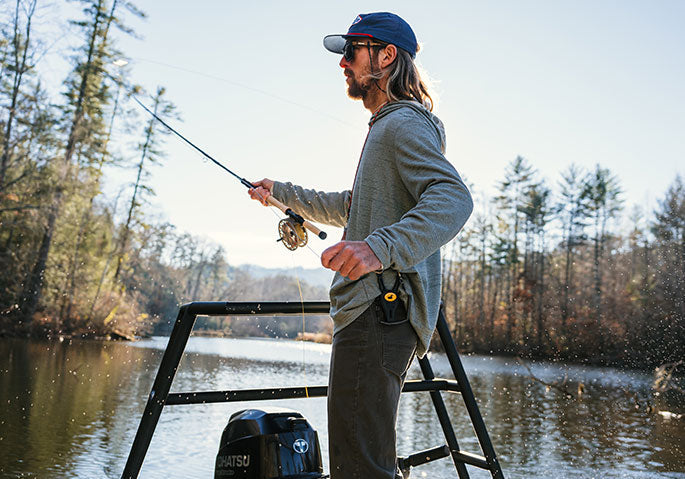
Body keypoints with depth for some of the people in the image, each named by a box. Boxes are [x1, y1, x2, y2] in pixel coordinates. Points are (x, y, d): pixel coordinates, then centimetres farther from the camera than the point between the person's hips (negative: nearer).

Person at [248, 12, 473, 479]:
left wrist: (381, 248, -38)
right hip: (375, 313, 11)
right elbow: (348, 208, 41)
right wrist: (282, 192, 44)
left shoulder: (404, 124, -6)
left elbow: (453, 197, -24)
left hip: (380, 311, -11)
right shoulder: (385, 129, 29)